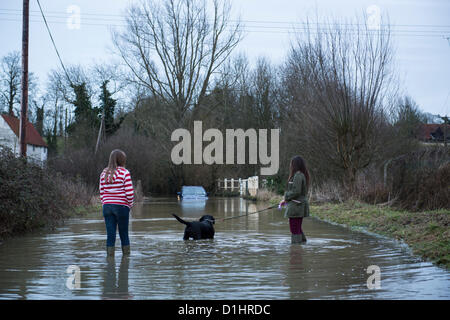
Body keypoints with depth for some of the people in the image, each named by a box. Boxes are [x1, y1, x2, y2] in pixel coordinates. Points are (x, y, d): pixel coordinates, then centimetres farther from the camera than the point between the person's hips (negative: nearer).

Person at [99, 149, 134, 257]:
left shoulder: (104, 173, 6)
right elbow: (129, 192, -12)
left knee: (110, 235, 5)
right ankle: (126, 257, 15)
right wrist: (129, 205, 3)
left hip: (107, 206, 4)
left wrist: (105, 204, 15)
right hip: (121, 206, -4)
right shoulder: (124, 173, -9)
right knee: (124, 234, 9)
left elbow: (102, 192, 7)